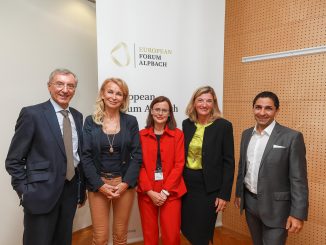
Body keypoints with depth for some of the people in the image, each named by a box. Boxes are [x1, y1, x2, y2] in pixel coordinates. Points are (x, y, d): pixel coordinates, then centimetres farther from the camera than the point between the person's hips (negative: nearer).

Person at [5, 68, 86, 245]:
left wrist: (82, 188, 10)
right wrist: (25, 192, -11)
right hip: (42, 192, -5)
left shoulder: (77, 116, 6)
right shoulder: (32, 114, -10)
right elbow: (13, 161, -8)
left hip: (71, 190, 5)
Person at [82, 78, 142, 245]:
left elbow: (137, 155, -2)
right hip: (98, 184, 0)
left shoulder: (131, 121, 0)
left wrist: (125, 183, -11)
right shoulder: (90, 121, -1)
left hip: (125, 183, 1)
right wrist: (100, 185, -10)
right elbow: (86, 156, -4)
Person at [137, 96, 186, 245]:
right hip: (146, 192, 1)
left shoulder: (178, 134, 0)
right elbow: (139, 165, -1)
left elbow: (179, 165, -4)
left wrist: (165, 191, -10)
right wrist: (150, 191, -10)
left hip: (170, 192, -1)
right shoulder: (141, 135, 2)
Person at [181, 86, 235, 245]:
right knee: (186, 228, 16)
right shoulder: (187, 124, 3)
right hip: (186, 183, 4)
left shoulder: (224, 126, -8)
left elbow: (228, 162, -8)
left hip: (209, 186, -4)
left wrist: (224, 194, -10)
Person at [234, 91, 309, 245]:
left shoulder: (292, 137, -14)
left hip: (275, 206, -5)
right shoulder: (247, 134, 3)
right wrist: (239, 193, 14)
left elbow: (298, 179, -13)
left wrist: (298, 214, -14)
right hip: (250, 202, 5)